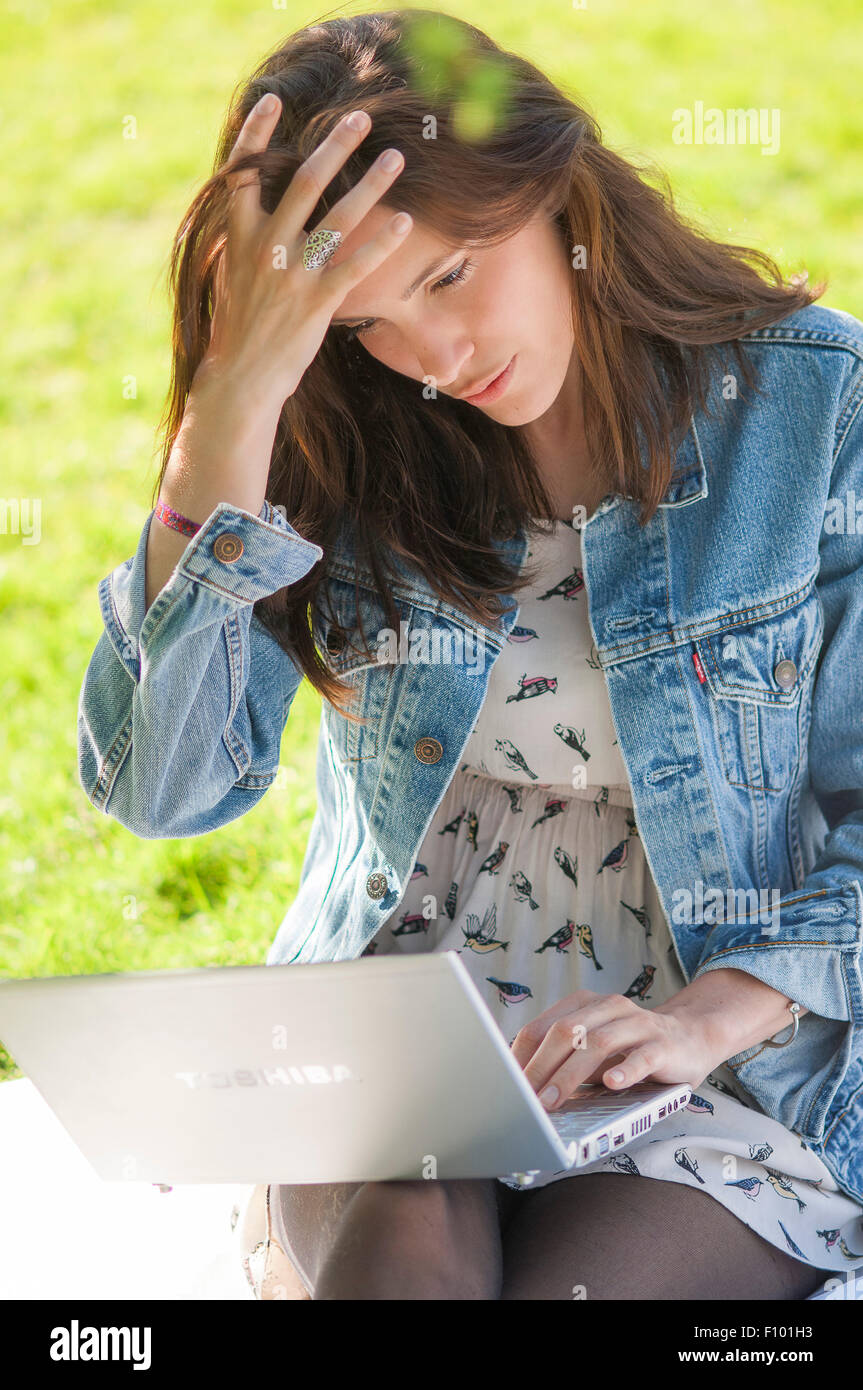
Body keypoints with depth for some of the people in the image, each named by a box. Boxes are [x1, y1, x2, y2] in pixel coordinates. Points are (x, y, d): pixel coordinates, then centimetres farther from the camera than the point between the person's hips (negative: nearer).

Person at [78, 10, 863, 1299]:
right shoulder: (343, 446, 1)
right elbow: (158, 784, -12)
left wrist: (707, 1020, -20)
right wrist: (235, 394, -17)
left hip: (736, 1063, -1)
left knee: (572, 1286, -30)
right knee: (403, 1265, -30)